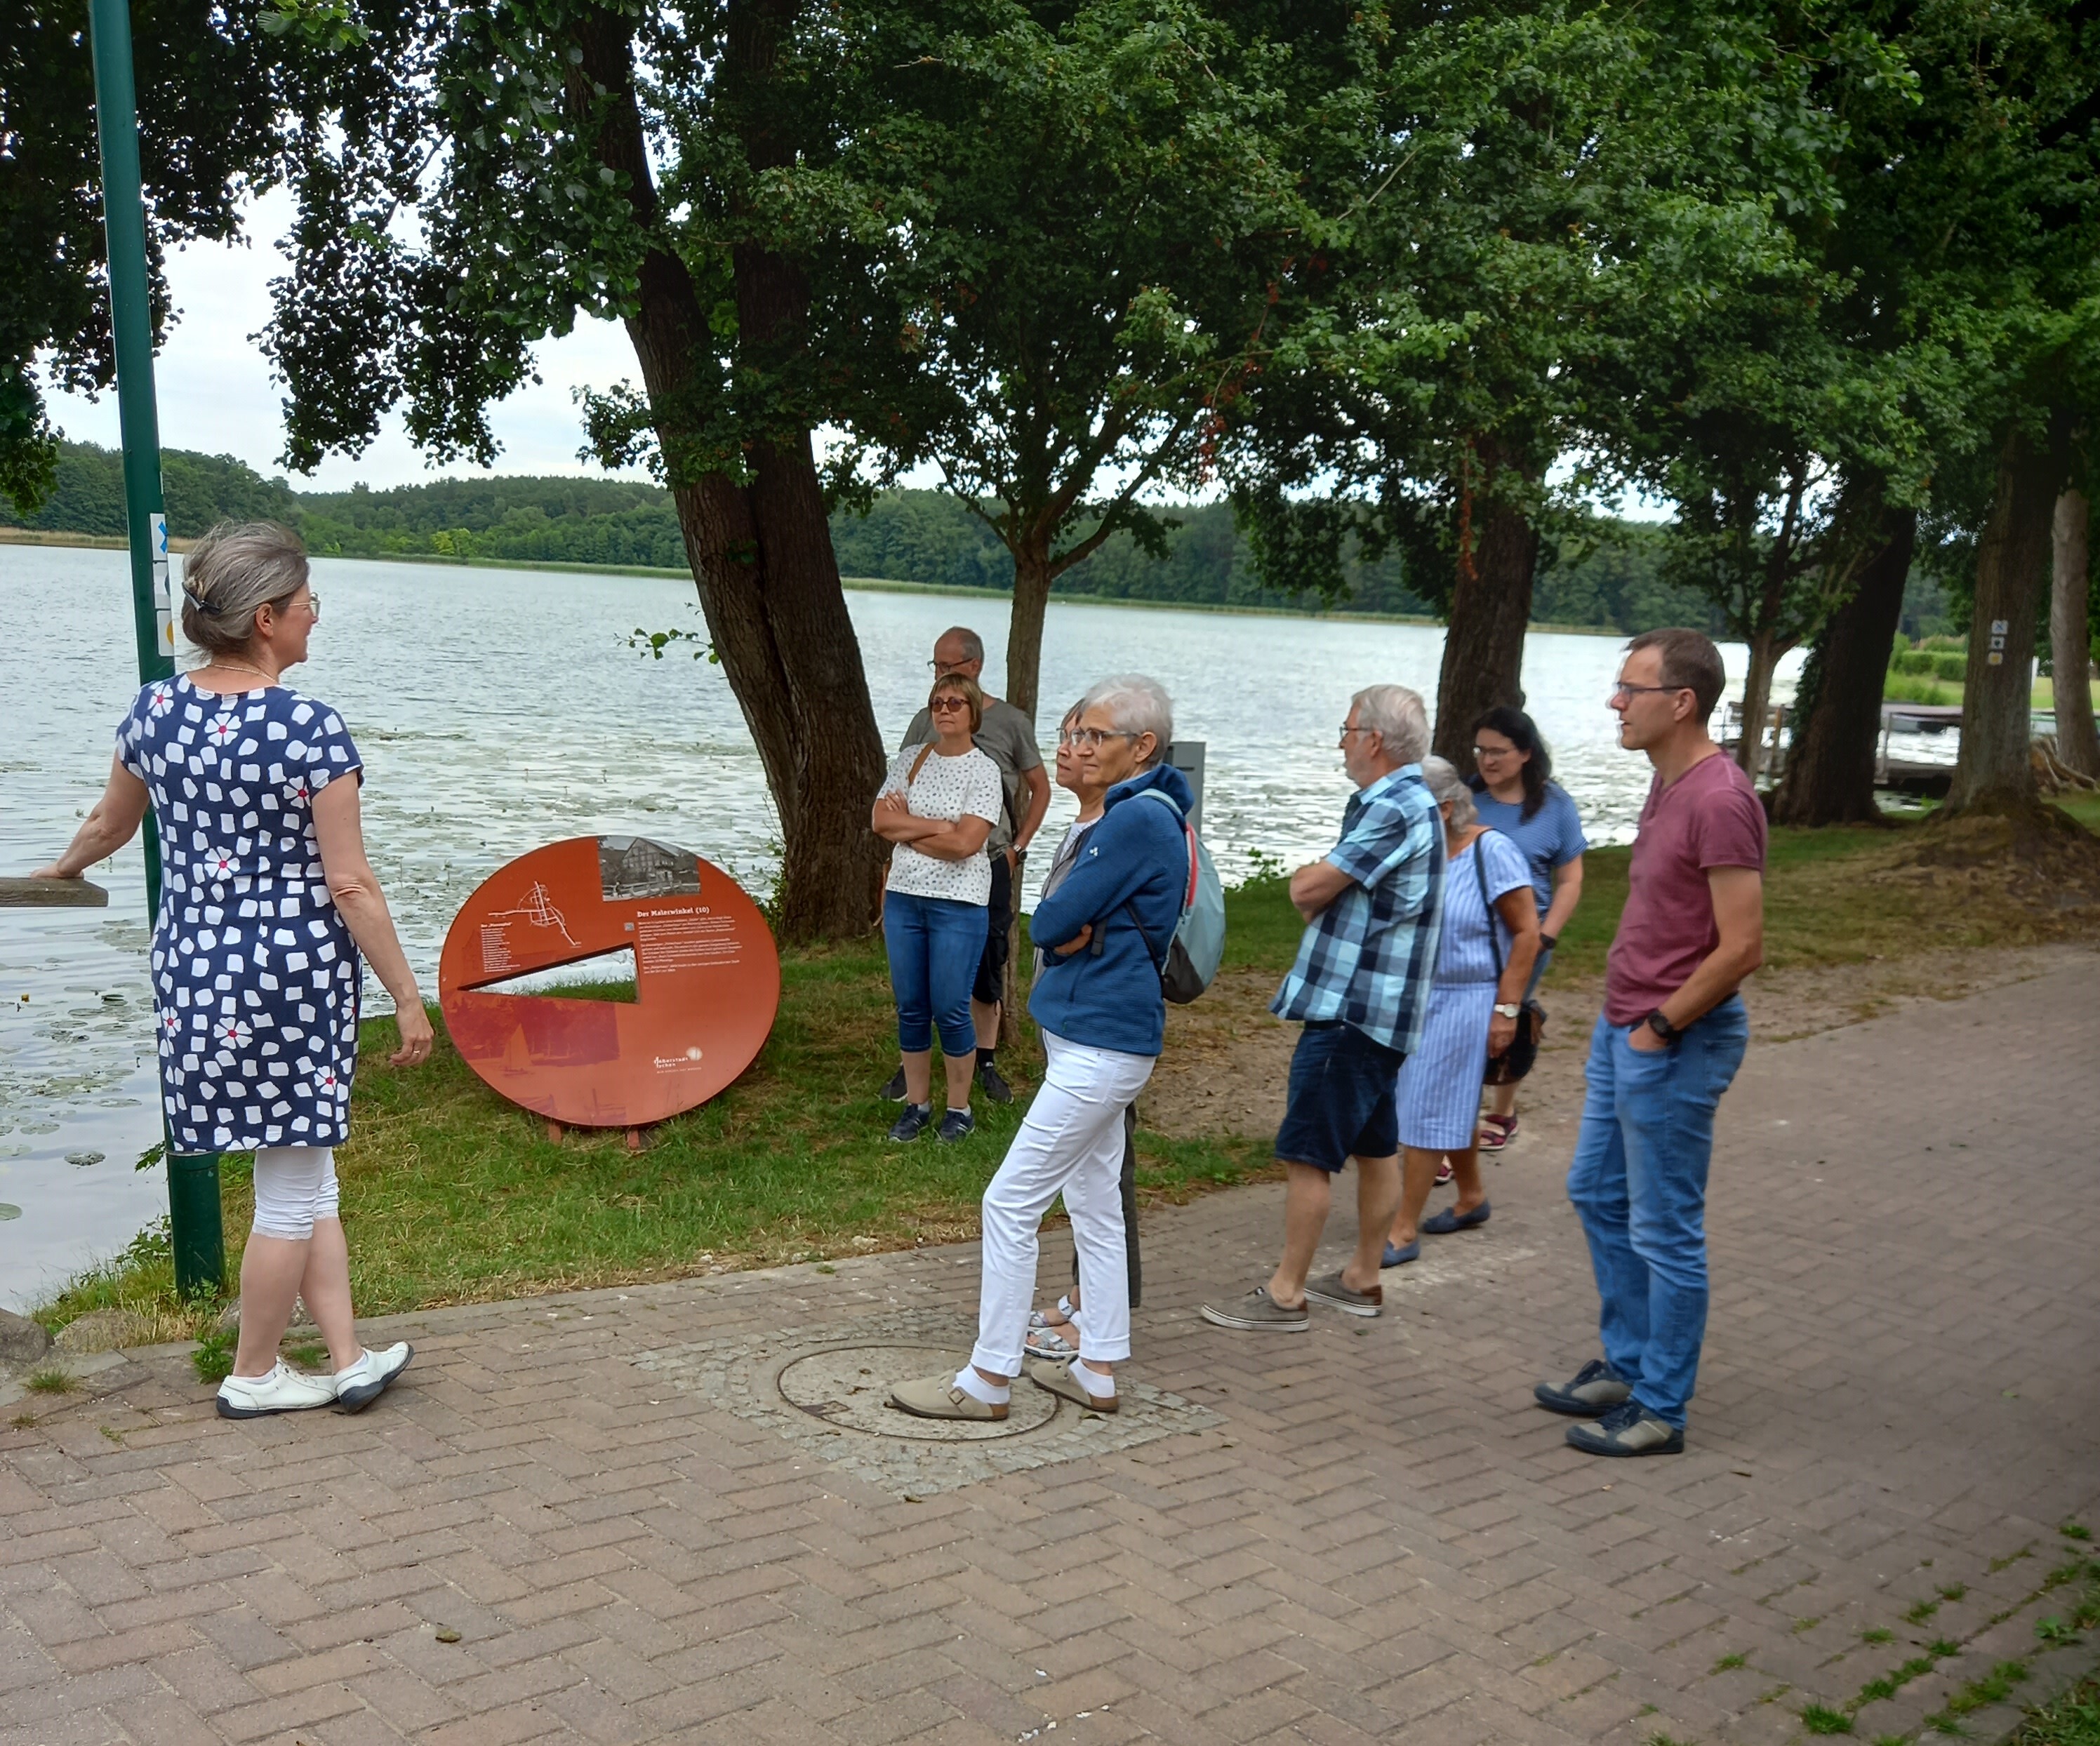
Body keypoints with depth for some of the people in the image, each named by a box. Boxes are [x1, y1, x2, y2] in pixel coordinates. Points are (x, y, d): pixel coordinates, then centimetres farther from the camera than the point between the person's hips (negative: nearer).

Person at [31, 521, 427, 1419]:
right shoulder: (310, 730, -17)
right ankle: (253, 1376, 26)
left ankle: (349, 1359, 24)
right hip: (293, 973, -7)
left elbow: (109, 824, 18)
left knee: (306, 1177, 18)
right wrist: (408, 998, -7)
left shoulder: (153, 709, 1)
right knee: (292, 1191, 11)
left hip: (191, 972, 7)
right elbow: (349, 886, -15)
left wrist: (60, 870, 40)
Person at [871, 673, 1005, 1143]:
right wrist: (939, 826, -12)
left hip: (958, 903, -5)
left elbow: (965, 843, -16)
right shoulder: (910, 759, 8)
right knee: (910, 1008, 10)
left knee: (950, 1010, -1)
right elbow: (881, 821, -3)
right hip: (904, 897, 5)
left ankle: (959, 1110, 14)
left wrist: (907, 829, -8)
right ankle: (917, 1105, 22)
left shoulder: (983, 769, -6)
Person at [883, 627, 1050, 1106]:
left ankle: (986, 1061, 18)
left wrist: (1017, 848, 2)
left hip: (990, 865, -1)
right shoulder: (925, 723, 5)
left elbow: (1040, 789, 8)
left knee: (987, 966, 6)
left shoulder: (1010, 722, 0)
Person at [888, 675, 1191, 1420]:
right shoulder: (1138, 812, 12)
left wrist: (1068, 928, 2)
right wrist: (1077, 932, -10)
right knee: (1094, 1202, 15)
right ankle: (1098, 1371, 24)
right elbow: (1060, 924, 11)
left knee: (1011, 1201, -5)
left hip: (1100, 1045, -10)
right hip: (1096, 1034, 10)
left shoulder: (1137, 819, -20)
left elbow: (1049, 924, -19)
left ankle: (988, 1380, 5)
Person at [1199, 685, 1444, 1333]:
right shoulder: (1393, 801, 14)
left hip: (1351, 1010, -10)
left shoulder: (1394, 809, -20)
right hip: (1374, 1006, 10)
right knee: (1374, 1145, 16)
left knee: (1307, 1152, -4)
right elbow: (1329, 895, 15)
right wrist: (1320, 885, -5)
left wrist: (1305, 876, 2)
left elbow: (1309, 890, -19)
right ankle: (1362, 1278, 26)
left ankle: (1285, 1294, 3)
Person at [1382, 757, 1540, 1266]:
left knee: (1425, 1112, -4)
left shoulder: (1491, 851, -15)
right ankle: (1472, 1197, 39)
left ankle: (1405, 1231, 4)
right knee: (1452, 1105, 19)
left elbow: (1527, 933, -13)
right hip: (1416, 996, 5)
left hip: (1466, 1000, -5)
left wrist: (1506, 1009, -15)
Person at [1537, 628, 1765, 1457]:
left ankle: (1660, 1411, 15)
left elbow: (1741, 947, -24)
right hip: (1624, 1027, 10)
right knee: (1597, 1194, 19)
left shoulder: (1719, 801, -22)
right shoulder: (1668, 782, 9)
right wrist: (1625, 1019, 14)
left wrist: (1659, 1029, -16)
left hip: (1673, 1045, -10)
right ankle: (1626, 1366, 34)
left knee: (1664, 1231, 2)